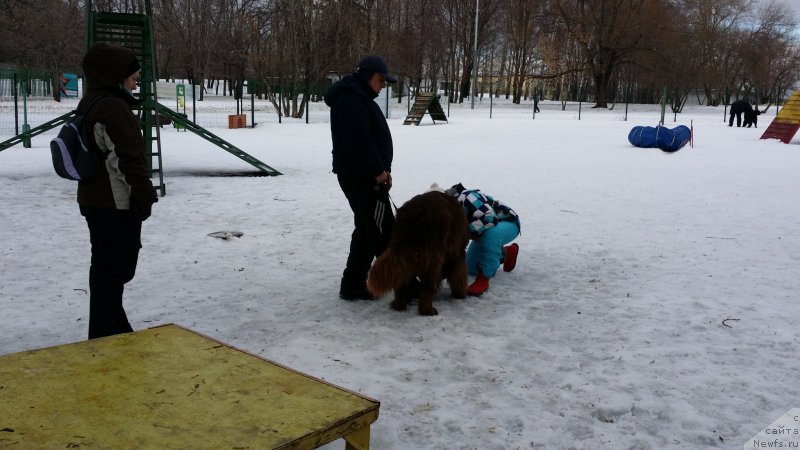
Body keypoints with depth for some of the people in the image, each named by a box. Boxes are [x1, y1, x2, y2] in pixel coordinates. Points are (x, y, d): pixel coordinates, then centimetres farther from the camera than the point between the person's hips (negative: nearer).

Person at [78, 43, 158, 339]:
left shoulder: (91, 105, 14)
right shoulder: (113, 107, -19)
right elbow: (129, 158, -23)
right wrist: (145, 195, -15)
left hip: (96, 200, 11)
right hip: (116, 205, -11)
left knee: (105, 268, 19)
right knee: (114, 270, -3)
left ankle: (111, 330, 32)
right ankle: (105, 336, 3)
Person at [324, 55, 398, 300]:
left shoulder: (358, 98, 19)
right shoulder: (351, 100, -16)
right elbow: (358, 141, -25)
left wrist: (382, 169, 11)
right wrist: (379, 171, -19)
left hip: (361, 176, 11)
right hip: (362, 177, -11)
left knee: (367, 230, 14)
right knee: (383, 232, -6)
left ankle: (353, 284, 19)